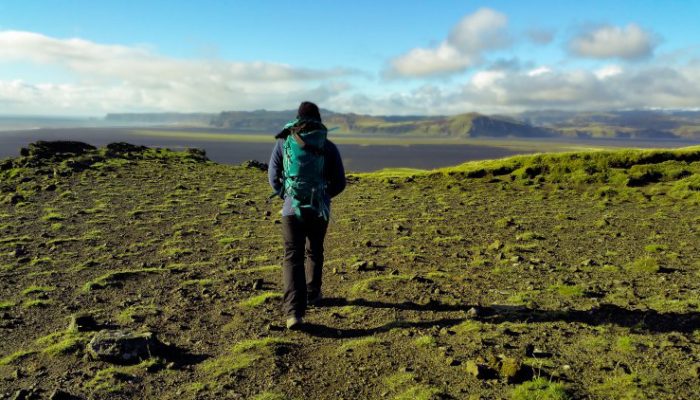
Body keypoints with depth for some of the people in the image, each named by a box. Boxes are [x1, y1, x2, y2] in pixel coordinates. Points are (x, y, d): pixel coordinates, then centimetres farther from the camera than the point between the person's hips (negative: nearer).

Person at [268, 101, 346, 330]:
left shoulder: (283, 142, 2)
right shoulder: (328, 147, 1)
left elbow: (273, 177, 6)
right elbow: (340, 182, 3)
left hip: (292, 209, -1)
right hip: (319, 210, 1)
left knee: (293, 258, -1)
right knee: (314, 253, 23)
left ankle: (294, 312, -14)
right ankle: (312, 294, 39)